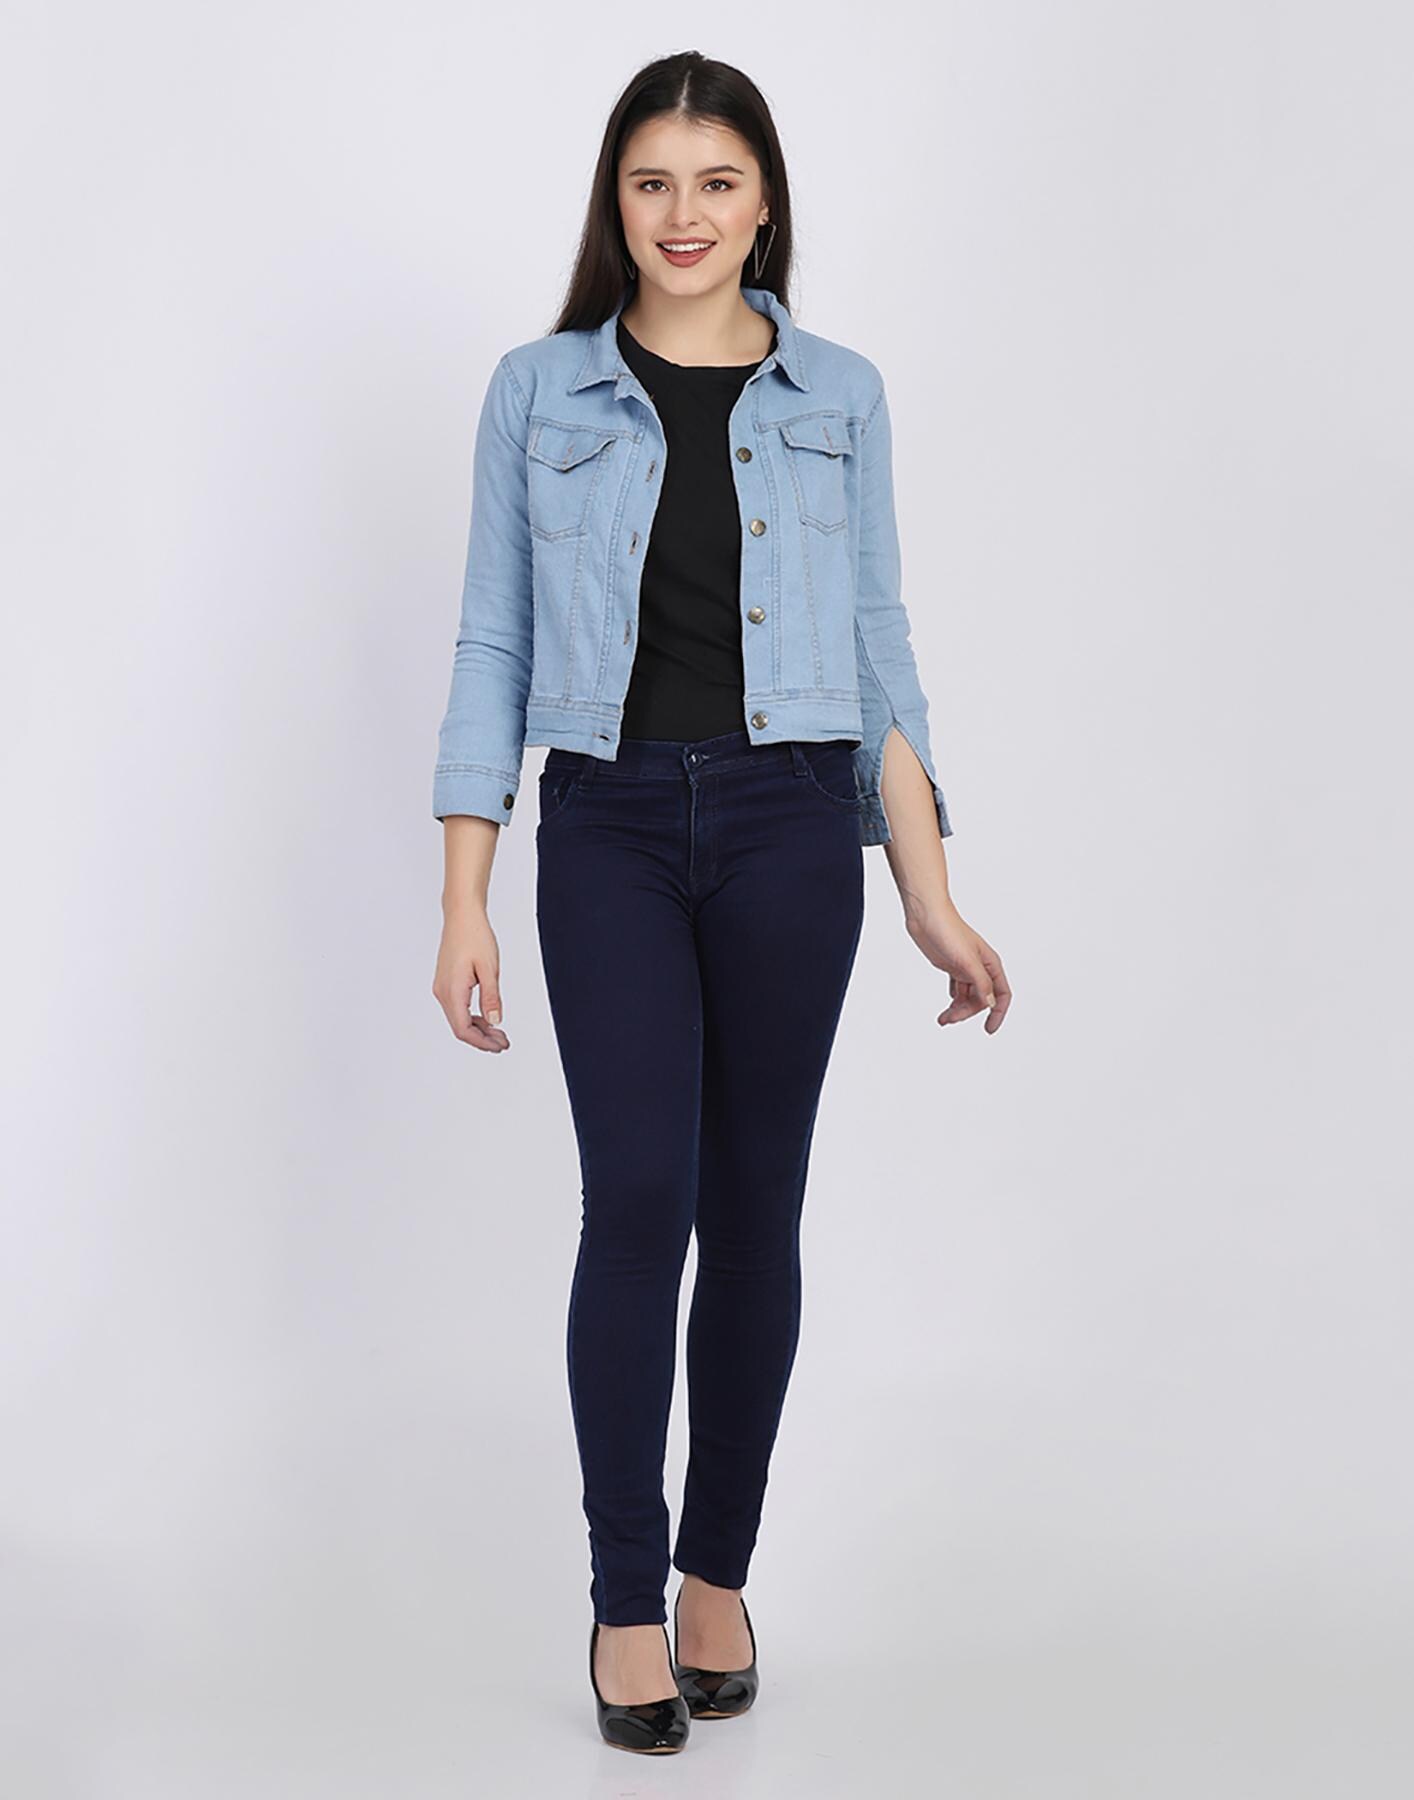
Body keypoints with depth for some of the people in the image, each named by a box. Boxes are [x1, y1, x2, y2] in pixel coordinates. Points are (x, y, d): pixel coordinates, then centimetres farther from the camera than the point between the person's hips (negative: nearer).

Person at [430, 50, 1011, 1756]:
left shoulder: (839, 395, 6)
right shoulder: (538, 390, 4)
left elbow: (876, 649, 8)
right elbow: (493, 646, 4)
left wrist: (932, 897, 3)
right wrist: (464, 903, -2)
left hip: (789, 826, 1)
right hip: (609, 829, -1)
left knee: (754, 1201, 5)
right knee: (638, 1196, -10)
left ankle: (718, 1572, 21)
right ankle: (626, 1599, 4)